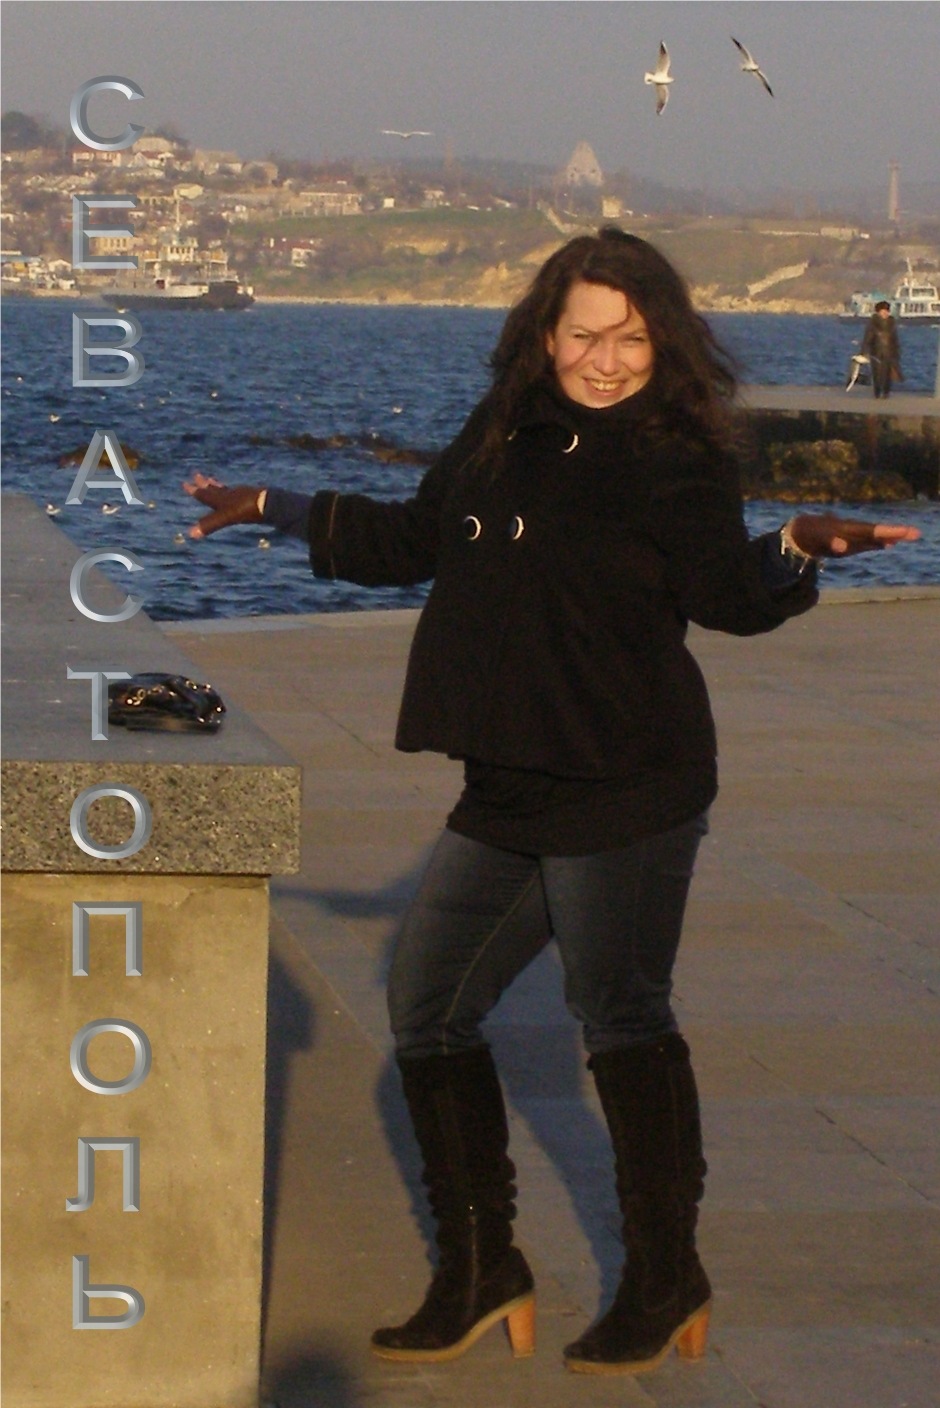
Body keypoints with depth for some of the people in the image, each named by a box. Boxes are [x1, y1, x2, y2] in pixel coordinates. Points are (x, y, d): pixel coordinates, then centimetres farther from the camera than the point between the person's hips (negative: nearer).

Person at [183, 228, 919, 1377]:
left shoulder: (674, 462, -8)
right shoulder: (503, 433, 11)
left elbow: (731, 597, -23)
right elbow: (413, 541, 26)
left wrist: (795, 549, -43)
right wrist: (276, 509, 29)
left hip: (623, 792, -8)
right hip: (505, 796, 8)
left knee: (620, 1020, -8)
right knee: (425, 1007, 11)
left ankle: (664, 1280, 9)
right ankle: (481, 1274, 22)